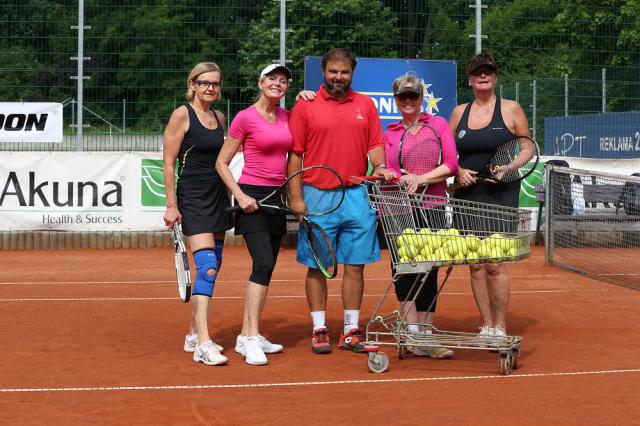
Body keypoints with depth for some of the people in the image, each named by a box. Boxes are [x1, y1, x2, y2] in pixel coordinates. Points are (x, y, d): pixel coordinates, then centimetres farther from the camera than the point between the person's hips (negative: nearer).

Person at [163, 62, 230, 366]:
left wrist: (229, 196, 16)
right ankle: (203, 345, -20)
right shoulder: (181, 115, -7)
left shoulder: (219, 117, 13)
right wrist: (171, 205, -14)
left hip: (218, 198, 8)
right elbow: (168, 164, -9)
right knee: (207, 267, -18)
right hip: (192, 199, -8)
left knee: (212, 269, 9)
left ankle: (194, 335, 20)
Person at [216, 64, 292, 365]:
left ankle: (247, 336, 14)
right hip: (252, 196, -7)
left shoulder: (286, 116, 9)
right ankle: (251, 338, -19)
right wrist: (240, 195, -16)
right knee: (263, 264, -18)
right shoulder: (245, 118, -7)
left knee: (265, 268, 7)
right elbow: (222, 163, -4)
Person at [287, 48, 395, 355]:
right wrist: (296, 198, -5)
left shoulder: (366, 105, 11)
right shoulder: (305, 106, 2)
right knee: (317, 266, 2)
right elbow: (295, 155, 0)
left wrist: (380, 166, -11)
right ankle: (319, 330, 11)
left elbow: (375, 145, 11)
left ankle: (351, 331, 14)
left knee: (355, 266, 5)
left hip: (357, 196, 3)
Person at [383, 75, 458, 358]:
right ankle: (414, 333, 3)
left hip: (430, 207, -1)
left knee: (428, 271, -2)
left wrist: (421, 179, -13)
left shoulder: (438, 124, 7)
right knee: (404, 268, -2)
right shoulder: (388, 134, 12)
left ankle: (426, 337, 2)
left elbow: (451, 164, -2)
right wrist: (397, 179, -8)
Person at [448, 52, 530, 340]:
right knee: (475, 265, 4)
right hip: (467, 195, 4)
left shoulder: (511, 109, 3)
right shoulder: (459, 112, 12)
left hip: (501, 195, -4)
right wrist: (458, 171, -3)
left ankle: (500, 328, 0)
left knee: (495, 264, -10)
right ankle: (487, 326, 13)